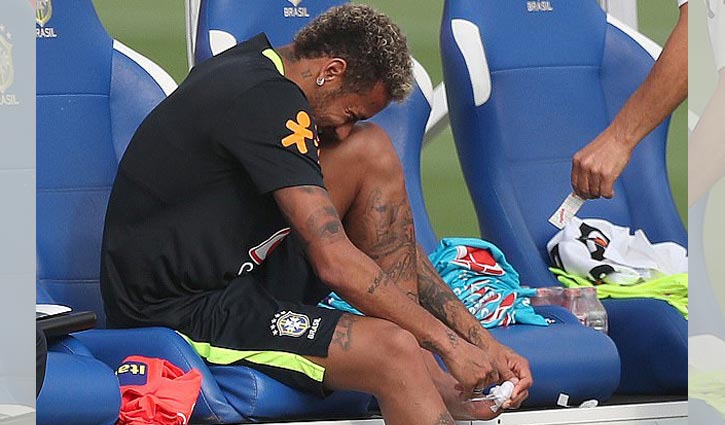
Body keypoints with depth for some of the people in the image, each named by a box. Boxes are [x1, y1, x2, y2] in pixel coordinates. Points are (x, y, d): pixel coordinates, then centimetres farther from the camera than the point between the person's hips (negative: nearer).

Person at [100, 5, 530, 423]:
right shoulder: (268, 99, -20)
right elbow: (335, 264, -24)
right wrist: (449, 343, -17)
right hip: (182, 309, -11)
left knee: (374, 152, 3)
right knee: (394, 351, -29)